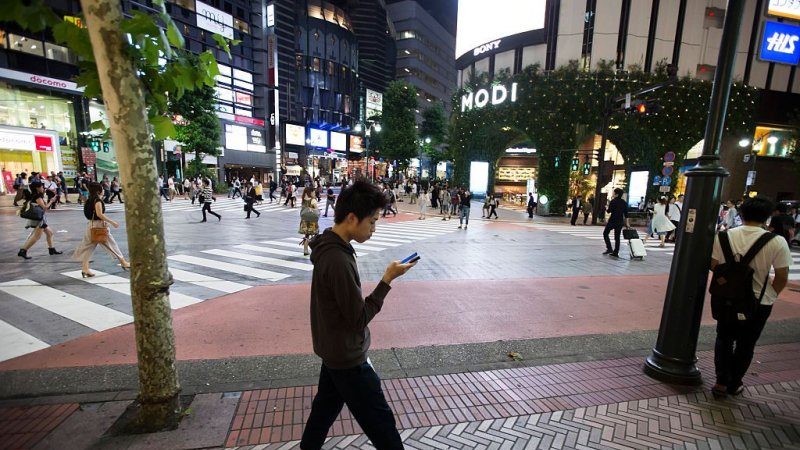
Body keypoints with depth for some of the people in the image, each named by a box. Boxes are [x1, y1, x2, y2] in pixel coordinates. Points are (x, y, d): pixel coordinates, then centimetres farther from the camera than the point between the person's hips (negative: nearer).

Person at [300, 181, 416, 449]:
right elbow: (359, 317, -25)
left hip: (335, 350, 9)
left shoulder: (329, 247, -1)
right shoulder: (338, 260, -32)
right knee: (381, 422, 9)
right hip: (348, 357, -9)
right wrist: (388, 279, -22)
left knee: (326, 405, 27)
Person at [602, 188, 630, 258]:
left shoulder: (613, 201, -11)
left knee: (605, 233, 9)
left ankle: (609, 248, -3)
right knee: (617, 237, 10)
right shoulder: (624, 202, 7)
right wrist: (627, 223, 10)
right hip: (620, 221, 6)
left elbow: (609, 211, -10)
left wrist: (607, 208, 13)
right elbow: (626, 213, 7)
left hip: (613, 220, -6)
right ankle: (616, 252, 11)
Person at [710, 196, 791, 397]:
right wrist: (772, 295, 8)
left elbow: (713, 265, -4)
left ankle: (721, 382, 20)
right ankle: (734, 384, 28)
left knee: (724, 339, 17)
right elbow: (782, 277, -9)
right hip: (759, 302, 0)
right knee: (745, 344, 15)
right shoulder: (777, 242, -14)